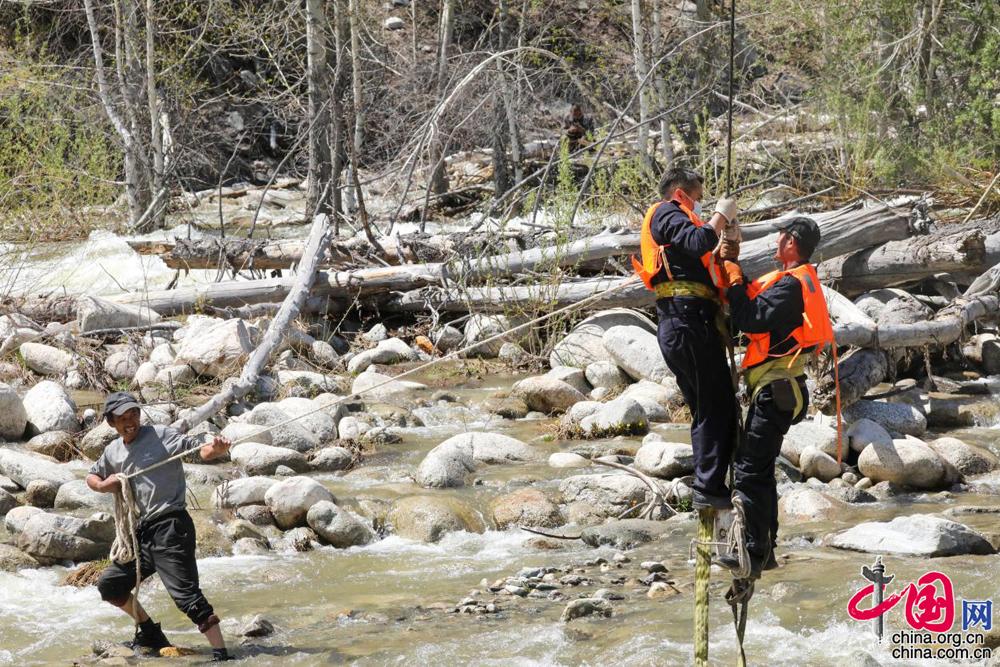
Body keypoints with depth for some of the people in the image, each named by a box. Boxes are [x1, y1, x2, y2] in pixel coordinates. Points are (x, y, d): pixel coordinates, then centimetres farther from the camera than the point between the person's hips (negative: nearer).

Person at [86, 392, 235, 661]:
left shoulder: (160, 435, -7)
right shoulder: (113, 452, 13)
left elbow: (198, 451, -14)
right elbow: (92, 477, 29)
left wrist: (216, 449, -37)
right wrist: (103, 485, 6)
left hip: (171, 526, -8)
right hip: (144, 530, 8)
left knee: (186, 594, -18)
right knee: (109, 584, 16)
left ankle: (221, 654, -19)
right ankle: (150, 633, 32)